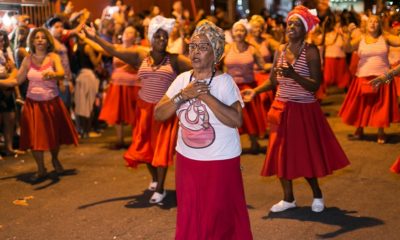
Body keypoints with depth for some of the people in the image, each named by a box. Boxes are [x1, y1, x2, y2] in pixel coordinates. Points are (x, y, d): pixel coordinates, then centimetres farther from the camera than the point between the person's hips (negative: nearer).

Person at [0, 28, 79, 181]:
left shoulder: (53, 57, -6)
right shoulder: (28, 60, 0)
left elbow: (62, 73, -25)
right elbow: (17, 80, 3)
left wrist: (53, 74, -46)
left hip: (52, 102, -1)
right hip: (33, 103, 1)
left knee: (54, 133, 10)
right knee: (35, 136, -1)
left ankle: (55, 160, 39)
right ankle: (41, 170, 14)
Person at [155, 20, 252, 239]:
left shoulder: (224, 81, -12)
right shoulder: (182, 79, 2)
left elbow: (236, 120, -23)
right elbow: (159, 114, -3)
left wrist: (206, 96, -27)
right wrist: (183, 95, -17)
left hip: (220, 161, -4)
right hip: (187, 159, 5)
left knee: (220, 218, 6)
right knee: (189, 217, 15)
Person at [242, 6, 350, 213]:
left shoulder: (311, 51, -11)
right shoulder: (280, 50, 5)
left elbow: (315, 86, -18)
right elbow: (273, 81, 10)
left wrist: (294, 75, -31)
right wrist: (255, 91, -5)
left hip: (304, 110, -5)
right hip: (281, 109, 5)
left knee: (305, 153, 0)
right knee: (281, 153, 7)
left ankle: (317, 195, 23)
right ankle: (288, 198, 22)